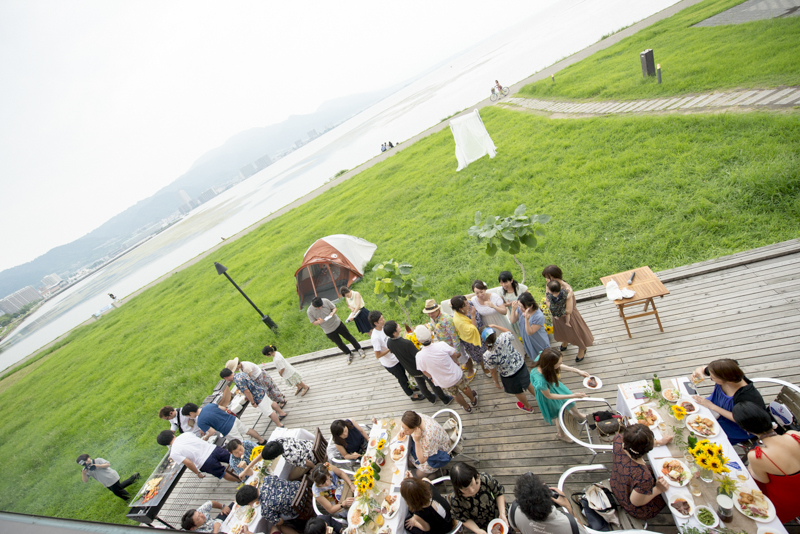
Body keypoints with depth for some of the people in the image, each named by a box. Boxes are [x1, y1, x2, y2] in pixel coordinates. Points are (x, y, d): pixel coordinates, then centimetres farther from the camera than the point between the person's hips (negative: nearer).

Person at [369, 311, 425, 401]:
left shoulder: (383, 327, -11)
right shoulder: (375, 337, -35)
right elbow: (378, 355, -28)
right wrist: (391, 349, -27)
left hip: (396, 357, 7)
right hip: (390, 363, -7)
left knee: (403, 374, 30)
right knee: (402, 379, 15)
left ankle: (409, 387, 56)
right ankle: (411, 395, 38)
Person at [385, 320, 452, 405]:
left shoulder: (388, 342, -18)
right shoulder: (407, 343, -39)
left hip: (411, 370, 6)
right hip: (421, 369, -6)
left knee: (421, 384, 29)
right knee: (433, 384, 18)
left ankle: (431, 399, 51)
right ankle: (445, 400, 39)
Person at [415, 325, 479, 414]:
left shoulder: (420, 356, -29)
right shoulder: (441, 345, -30)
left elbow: (424, 371, -9)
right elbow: (454, 355, -9)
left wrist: (431, 377, 13)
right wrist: (457, 364, 14)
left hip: (444, 383, 0)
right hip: (456, 375, 0)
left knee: (456, 394, 30)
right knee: (465, 388, 32)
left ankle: (467, 407, 56)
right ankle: (473, 401, 59)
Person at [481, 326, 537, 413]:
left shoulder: (487, 356, -35)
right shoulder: (504, 338, -29)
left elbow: (493, 372, -16)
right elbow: (509, 332, -2)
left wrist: (496, 382, 3)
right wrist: (495, 326, 1)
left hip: (509, 375, -3)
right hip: (521, 365, 3)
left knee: (518, 392, 29)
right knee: (527, 383, 34)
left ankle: (528, 407, 58)